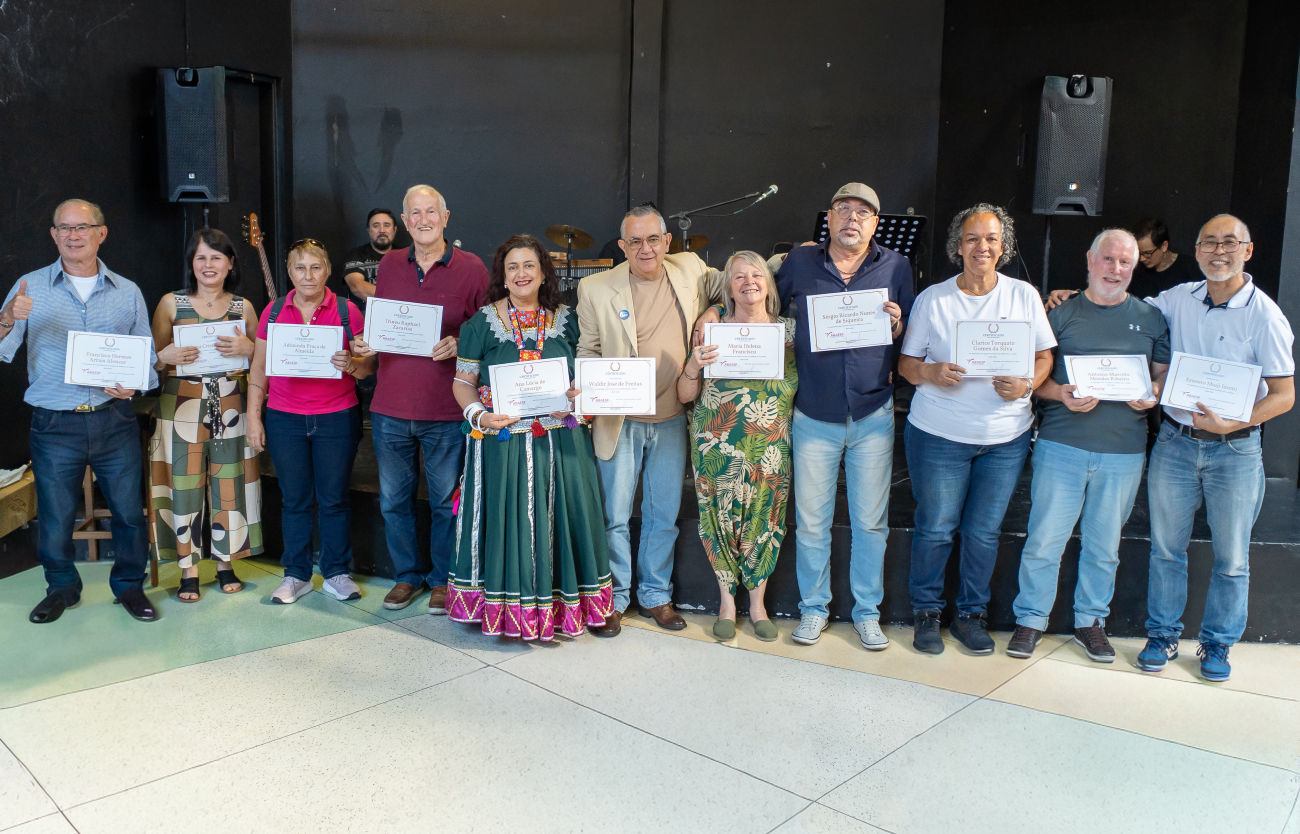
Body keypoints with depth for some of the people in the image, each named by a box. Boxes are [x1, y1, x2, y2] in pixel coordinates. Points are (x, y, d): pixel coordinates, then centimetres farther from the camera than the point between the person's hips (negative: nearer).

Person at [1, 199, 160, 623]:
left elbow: (148, 357, 11)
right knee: (54, 513, 9)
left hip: (114, 420, 1)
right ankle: (61, 587, 30)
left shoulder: (128, 293, 8)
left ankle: (129, 585, 24)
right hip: (54, 424, 0)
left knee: (129, 509, 5)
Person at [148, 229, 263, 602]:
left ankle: (226, 563, 16)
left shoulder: (243, 307, 8)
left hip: (231, 406, 1)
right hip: (183, 404, -1)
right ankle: (188, 570, 9)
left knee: (228, 482, 3)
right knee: (185, 482, -1)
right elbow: (153, 358, 7)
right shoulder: (171, 304, 5)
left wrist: (248, 348, -11)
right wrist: (168, 356, -15)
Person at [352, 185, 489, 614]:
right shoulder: (389, 265, 8)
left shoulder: (471, 268, -3)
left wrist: (458, 345, -19)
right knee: (393, 499, 13)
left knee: (446, 500, 8)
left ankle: (442, 579, 26)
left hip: (445, 411, -3)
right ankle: (407, 575, 31)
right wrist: (366, 349, -2)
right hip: (390, 408, 4)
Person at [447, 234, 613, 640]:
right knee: (509, 521, 2)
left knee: (559, 519, 7)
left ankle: (560, 606, 22)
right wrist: (480, 415, -15)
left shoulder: (566, 321, 7)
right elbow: (463, 383, 3)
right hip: (503, 443, -2)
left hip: (561, 443, 2)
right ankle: (512, 609, 16)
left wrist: (579, 396, -10)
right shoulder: (481, 323, 1)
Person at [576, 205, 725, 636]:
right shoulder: (595, 289, -6)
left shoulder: (690, 270, 2)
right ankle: (613, 599, 24)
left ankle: (656, 596, 30)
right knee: (615, 516, 6)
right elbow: (587, 351, 1)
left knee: (664, 516, 13)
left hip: (671, 420, 3)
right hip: (619, 421, -2)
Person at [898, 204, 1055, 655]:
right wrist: (931, 373, -19)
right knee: (935, 528, 5)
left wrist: (1026, 385, -13)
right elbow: (907, 362, 2)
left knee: (984, 531, 8)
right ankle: (926, 612, 24)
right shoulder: (933, 298, 0)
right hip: (939, 434, -1)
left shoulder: (1024, 296, 4)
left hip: (1006, 436, 2)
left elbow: (1045, 356, 8)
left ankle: (971, 614, 26)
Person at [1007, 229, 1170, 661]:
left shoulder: (1151, 318, 9)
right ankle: (1030, 620, 14)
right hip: (1061, 446, -2)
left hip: (1124, 451, 2)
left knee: (1104, 545, 11)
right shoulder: (1062, 314, 4)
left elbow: (1166, 374, 13)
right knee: (1044, 539, 0)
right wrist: (1061, 394, -15)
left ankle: (1090, 621, 27)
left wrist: (1154, 395, -9)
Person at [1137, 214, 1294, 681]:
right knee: (1166, 547, 10)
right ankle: (1162, 636, 24)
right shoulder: (1177, 300, 2)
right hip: (1175, 443, 3)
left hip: (1235, 449, -2)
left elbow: (1283, 396, -9)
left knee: (1231, 558, 8)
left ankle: (1217, 644, 25)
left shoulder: (1264, 315, -8)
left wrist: (1231, 423, -23)